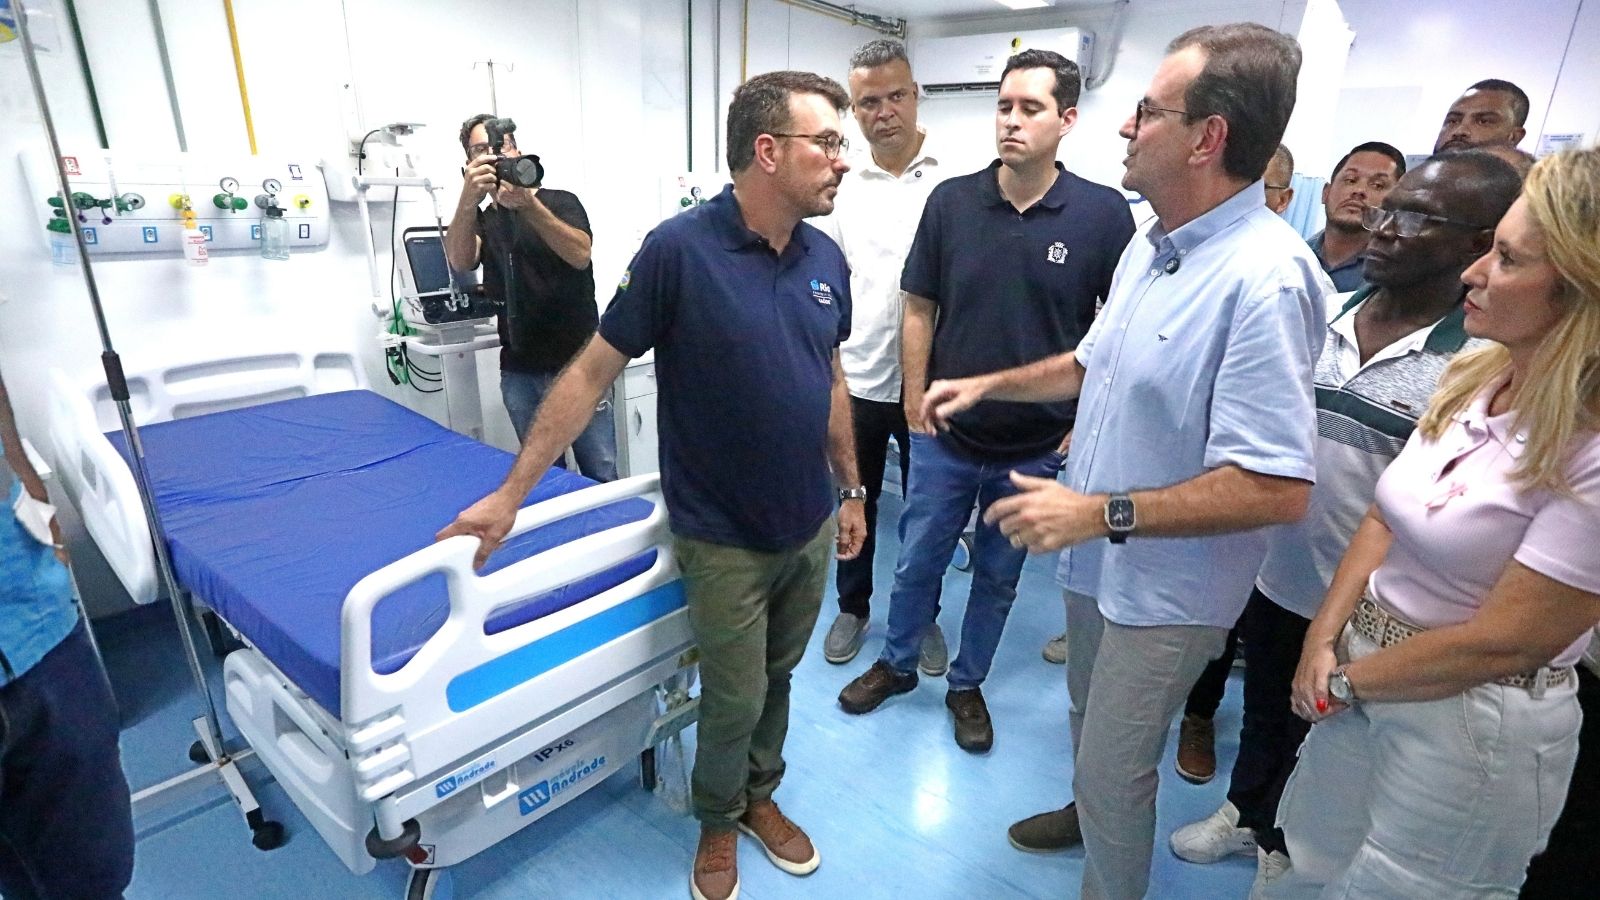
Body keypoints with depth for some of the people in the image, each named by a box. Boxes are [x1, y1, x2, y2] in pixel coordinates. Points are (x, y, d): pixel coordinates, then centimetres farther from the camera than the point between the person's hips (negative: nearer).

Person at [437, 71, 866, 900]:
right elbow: (593, 371, -12)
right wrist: (510, 494, -10)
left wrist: (850, 490, 14)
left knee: (777, 680, 21)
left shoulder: (826, 259, 1)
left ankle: (761, 796, 47)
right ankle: (717, 822, 41)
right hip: (723, 537, -5)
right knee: (734, 700, 10)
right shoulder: (679, 249, -17)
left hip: (810, 528, 5)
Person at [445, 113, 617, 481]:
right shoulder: (480, 221, 13)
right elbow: (460, 261, -11)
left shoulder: (560, 202, 4)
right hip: (520, 373, 3)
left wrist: (529, 205, -29)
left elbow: (581, 255, -17)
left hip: (577, 363, -3)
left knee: (601, 476, -1)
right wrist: (468, 200, -28)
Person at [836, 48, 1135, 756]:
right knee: (916, 562, 15)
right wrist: (916, 404, -1)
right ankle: (896, 664, 39)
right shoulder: (951, 200, -4)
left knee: (998, 577, 16)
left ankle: (967, 685, 39)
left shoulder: (1104, 214, -8)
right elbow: (920, 309, 1)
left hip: (1036, 446, 0)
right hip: (946, 435, 1)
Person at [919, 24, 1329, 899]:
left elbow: (1278, 490, -30)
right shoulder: (1151, 243, 1)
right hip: (1097, 559, 9)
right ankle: (1093, 813, 57)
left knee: (1113, 770, 11)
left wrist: (1102, 512, -28)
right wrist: (986, 383, 9)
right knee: (1091, 720, 30)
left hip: (1167, 586, -8)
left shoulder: (1265, 276, -28)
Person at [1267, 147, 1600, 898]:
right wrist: (1323, 642, -6)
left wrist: (1343, 683, -10)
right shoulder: (1474, 377, -1)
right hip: (1362, 678, 6)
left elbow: (1502, 641, -21)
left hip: (1471, 728, -6)